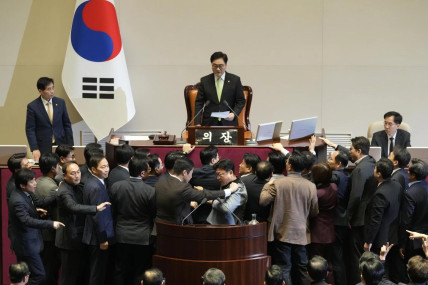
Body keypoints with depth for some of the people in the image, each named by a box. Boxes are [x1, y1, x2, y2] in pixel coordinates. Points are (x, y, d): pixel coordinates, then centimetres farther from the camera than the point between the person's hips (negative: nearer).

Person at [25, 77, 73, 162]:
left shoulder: (60, 102, 4)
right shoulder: (32, 107, -4)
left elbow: (67, 125, 9)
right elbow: (30, 130, -4)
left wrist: (70, 145, 5)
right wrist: (35, 149, -14)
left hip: (60, 145, 2)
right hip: (43, 148, -2)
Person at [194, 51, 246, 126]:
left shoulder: (235, 80, 5)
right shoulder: (204, 81, 8)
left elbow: (241, 101, 7)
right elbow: (199, 103, 6)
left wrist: (234, 114, -12)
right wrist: (197, 123, -6)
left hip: (229, 123, -1)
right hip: (209, 124, 1)